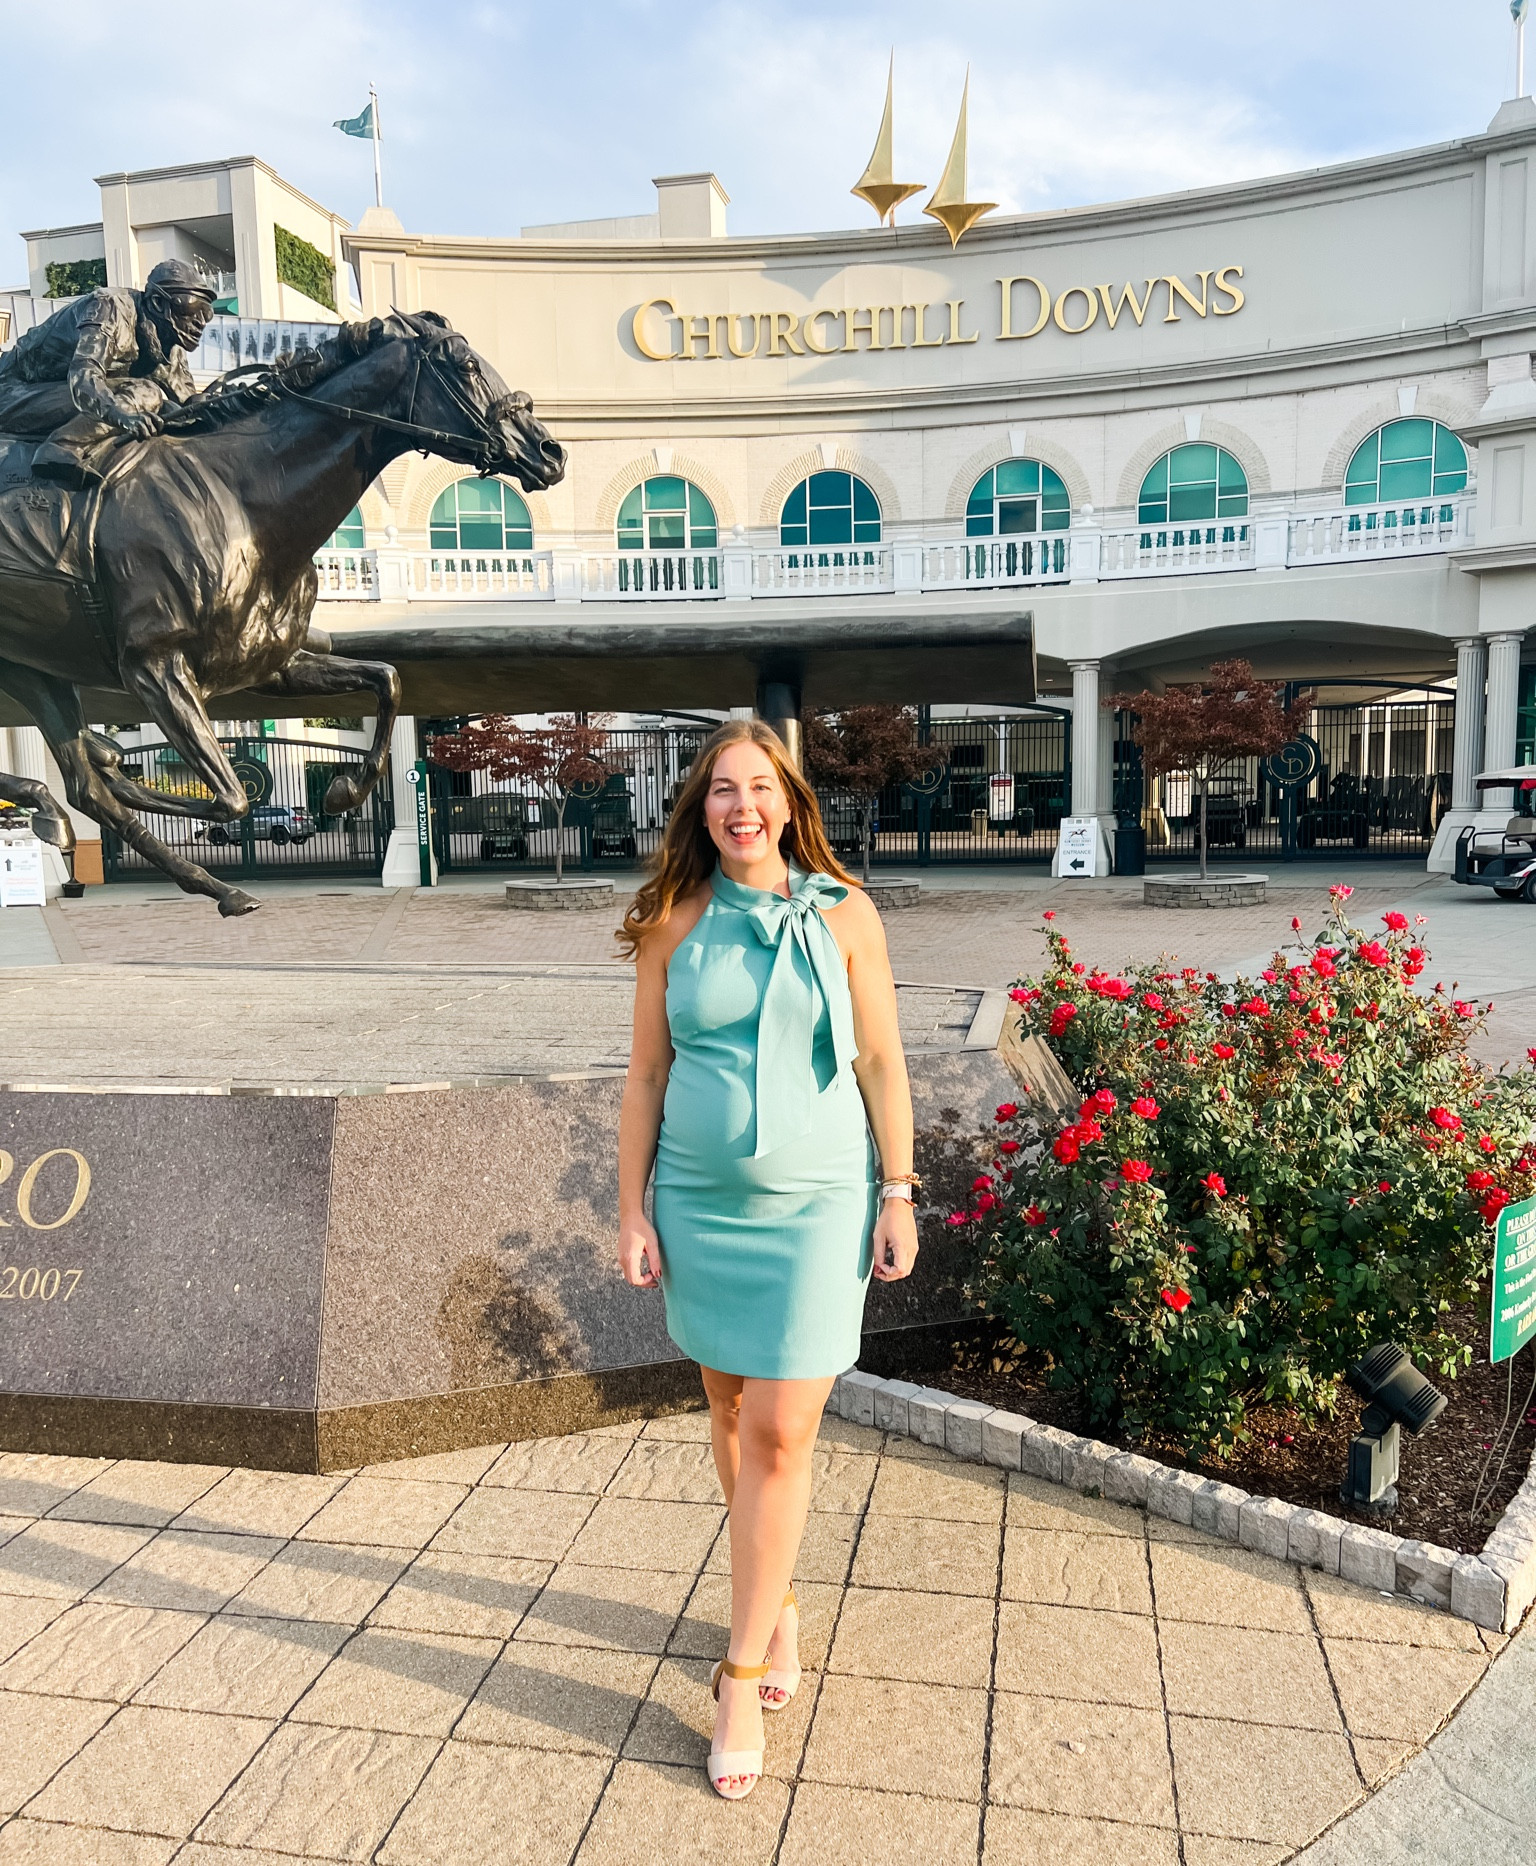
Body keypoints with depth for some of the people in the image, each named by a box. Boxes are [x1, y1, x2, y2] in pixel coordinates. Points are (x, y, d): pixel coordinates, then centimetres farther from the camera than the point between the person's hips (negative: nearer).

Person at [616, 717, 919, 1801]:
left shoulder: (843, 914, -3)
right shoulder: (676, 922, 0)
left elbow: (881, 1062, 1)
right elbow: (647, 1073, 3)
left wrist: (898, 1194, -1)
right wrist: (632, 1209, 2)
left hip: (817, 1204, -2)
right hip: (701, 1203, 2)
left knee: (781, 1433, -1)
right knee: (730, 1413, 15)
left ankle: (743, 1672, 15)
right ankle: (777, 1602, 39)